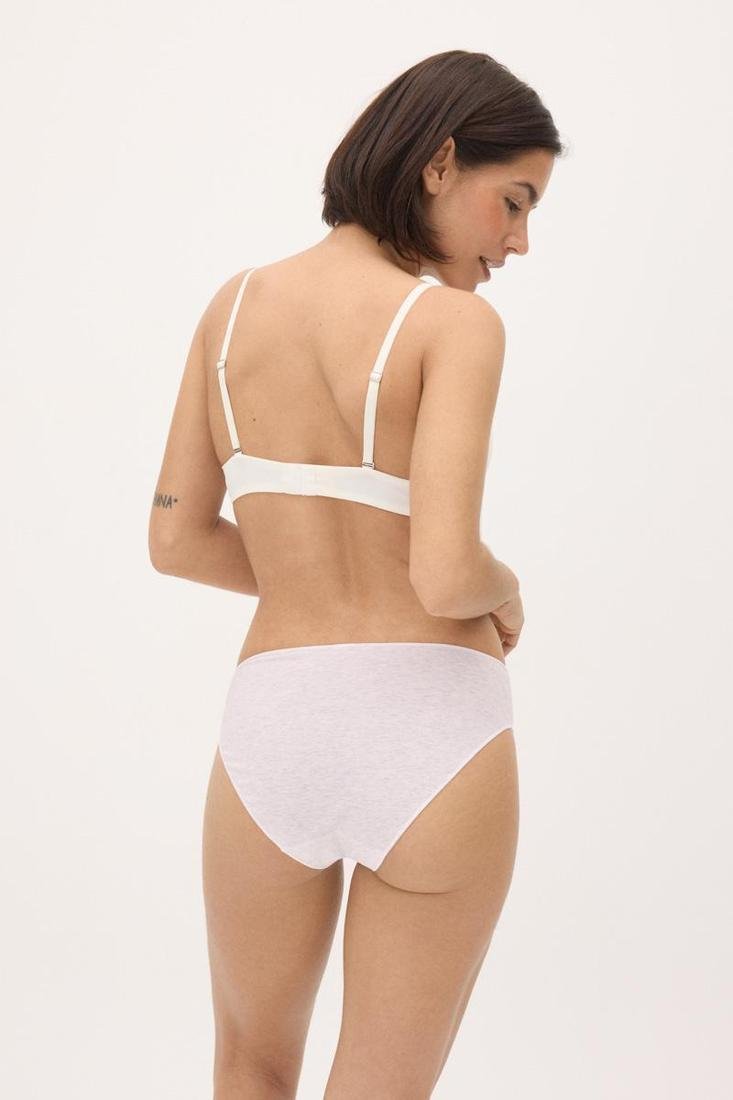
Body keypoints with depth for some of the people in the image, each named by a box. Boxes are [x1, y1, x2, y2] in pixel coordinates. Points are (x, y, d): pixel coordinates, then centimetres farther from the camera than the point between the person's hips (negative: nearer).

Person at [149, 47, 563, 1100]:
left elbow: (176, 540, 9)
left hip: (273, 725, 4)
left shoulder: (234, 303, 6)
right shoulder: (457, 321, -10)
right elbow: (446, 577, -19)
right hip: (432, 735, -3)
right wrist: (507, 589, 3)